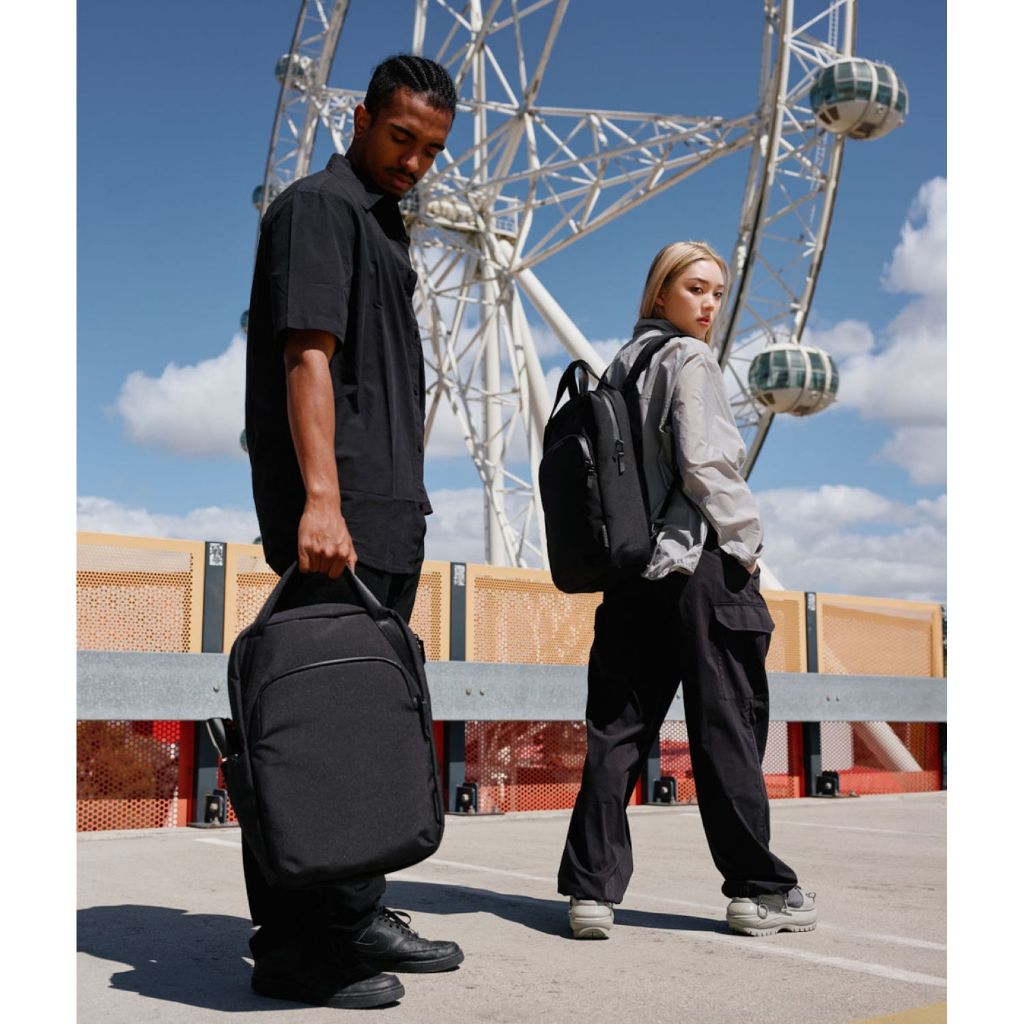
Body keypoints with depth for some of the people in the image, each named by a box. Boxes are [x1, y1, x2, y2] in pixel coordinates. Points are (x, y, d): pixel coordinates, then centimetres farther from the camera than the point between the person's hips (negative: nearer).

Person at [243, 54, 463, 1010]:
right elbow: (307, 354, -17)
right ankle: (292, 946, -1)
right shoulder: (318, 206, -4)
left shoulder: (384, 227, 24)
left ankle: (353, 917, 22)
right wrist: (319, 499, -27)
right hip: (333, 514, -10)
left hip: (387, 514, 10)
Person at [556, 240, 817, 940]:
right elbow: (702, 460, -15)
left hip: (630, 567, 7)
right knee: (727, 726, 1)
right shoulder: (690, 359, -4)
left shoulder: (622, 364, 19)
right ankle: (759, 889, 11)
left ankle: (592, 888, 3)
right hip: (698, 564, -7)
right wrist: (745, 540, -7)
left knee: (618, 727, 5)